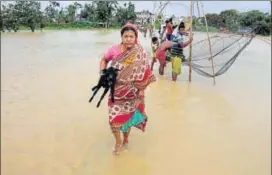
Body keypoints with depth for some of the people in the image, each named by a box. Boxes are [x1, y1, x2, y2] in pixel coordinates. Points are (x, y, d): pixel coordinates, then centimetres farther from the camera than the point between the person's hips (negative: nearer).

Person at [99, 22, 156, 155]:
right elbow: (104, 60, 8)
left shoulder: (141, 53, -15)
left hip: (131, 92, -1)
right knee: (114, 116, 1)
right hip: (116, 90, 1)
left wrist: (142, 90, -9)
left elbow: (145, 73, -9)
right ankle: (118, 142, 25)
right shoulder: (114, 49, -9)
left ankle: (125, 139, 40)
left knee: (127, 116, 14)